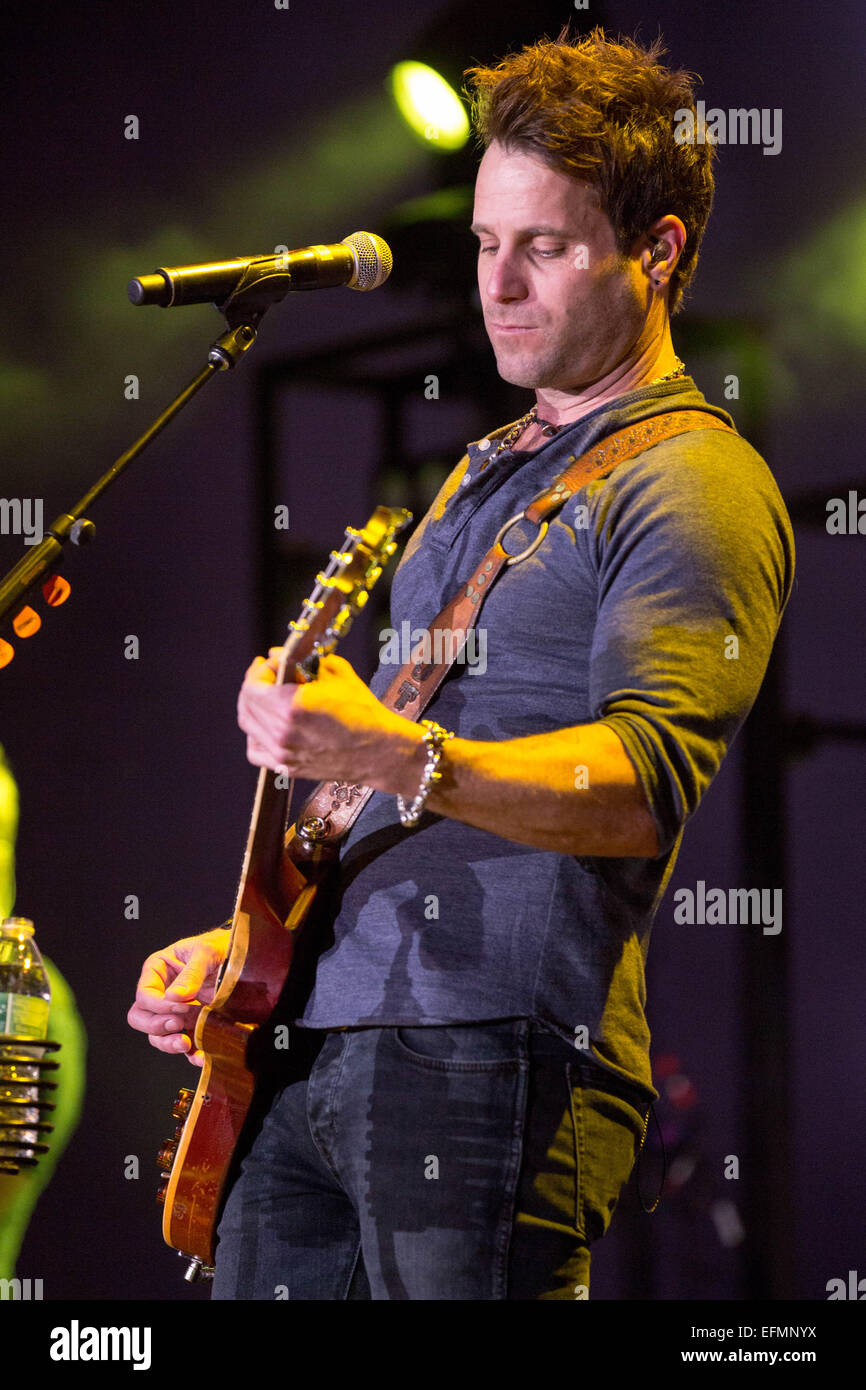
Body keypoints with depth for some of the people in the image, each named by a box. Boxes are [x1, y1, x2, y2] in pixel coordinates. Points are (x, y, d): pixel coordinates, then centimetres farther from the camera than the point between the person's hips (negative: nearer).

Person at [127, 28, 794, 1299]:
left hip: (493, 1061, -8)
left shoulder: (690, 484, -5)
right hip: (318, 1041, 9)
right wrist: (243, 941, 18)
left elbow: (648, 787, -20)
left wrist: (392, 755, -33)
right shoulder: (486, 475, 25)